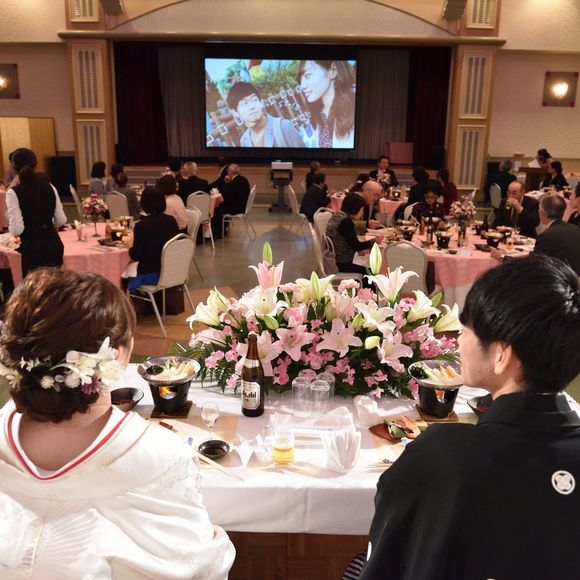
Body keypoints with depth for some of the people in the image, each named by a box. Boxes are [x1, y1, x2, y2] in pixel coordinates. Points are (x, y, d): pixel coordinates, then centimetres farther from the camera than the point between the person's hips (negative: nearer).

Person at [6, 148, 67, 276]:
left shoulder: (13, 193, -11)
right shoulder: (49, 187, 2)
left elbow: (17, 229, -15)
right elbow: (61, 220, 4)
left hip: (30, 248, -4)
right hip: (54, 245, 5)